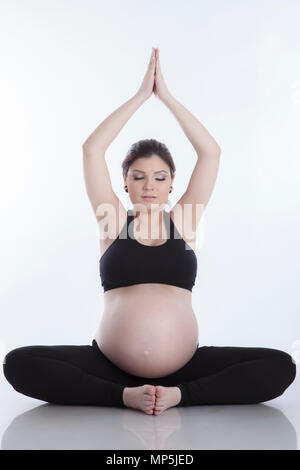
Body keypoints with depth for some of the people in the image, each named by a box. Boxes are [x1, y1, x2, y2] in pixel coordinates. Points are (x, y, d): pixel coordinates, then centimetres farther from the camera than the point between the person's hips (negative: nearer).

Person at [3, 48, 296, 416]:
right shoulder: (114, 221, 7)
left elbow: (211, 153, 2)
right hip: (112, 363, 0)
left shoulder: (182, 221, 9)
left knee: (280, 367, -20)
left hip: (184, 364, 1)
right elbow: (92, 149, -1)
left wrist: (166, 95, 4)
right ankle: (125, 395, -17)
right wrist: (141, 94, 1)